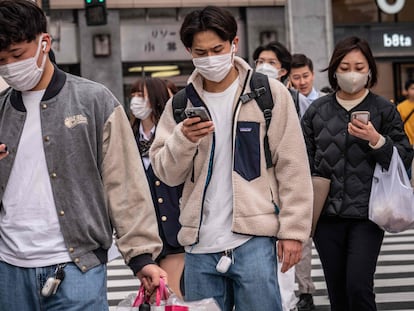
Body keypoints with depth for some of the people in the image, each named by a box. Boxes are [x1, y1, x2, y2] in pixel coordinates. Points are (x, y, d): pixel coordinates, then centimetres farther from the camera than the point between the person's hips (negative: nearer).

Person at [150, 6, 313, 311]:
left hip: (253, 239, -3)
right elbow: (167, 173, 7)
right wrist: (184, 139, -12)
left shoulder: (270, 93, 0)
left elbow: (293, 168, 0)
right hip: (199, 242, 4)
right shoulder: (181, 104, 10)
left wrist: (293, 229, -5)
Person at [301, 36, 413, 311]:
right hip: (327, 214, 3)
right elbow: (304, 161, 10)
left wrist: (376, 140, -17)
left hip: (366, 214, -2)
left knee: (359, 286, -13)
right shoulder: (317, 110, 8)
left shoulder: (384, 110, 2)